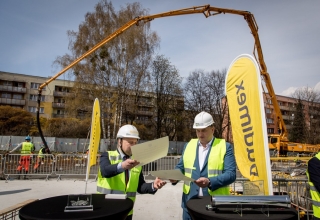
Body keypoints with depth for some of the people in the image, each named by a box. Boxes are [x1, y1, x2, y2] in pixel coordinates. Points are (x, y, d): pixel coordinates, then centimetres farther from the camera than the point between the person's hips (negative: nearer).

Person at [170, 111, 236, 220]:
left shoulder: (225, 147, -3)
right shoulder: (189, 145, 8)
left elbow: (231, 174, -10)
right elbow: (180, 167, 14)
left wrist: (210, 182, -23)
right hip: (190, 201, 3)